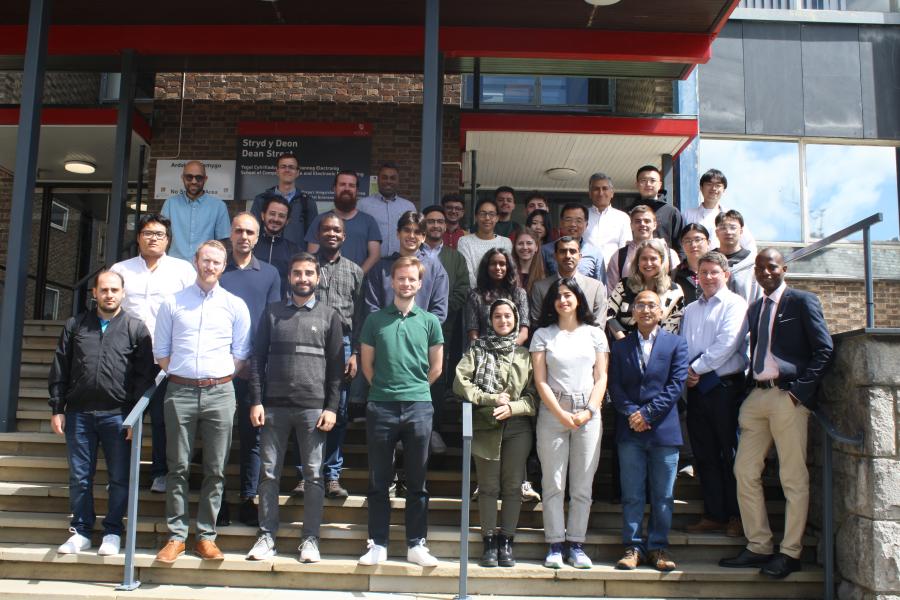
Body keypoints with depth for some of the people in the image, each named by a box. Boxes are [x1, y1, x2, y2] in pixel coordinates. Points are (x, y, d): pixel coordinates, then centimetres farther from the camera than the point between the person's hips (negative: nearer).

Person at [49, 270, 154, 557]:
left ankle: (113, 532, 17)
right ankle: (81, 532, 22)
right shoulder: (75, 325, 10)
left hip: (118, 414, -2)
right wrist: (57, 409, 3)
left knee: (119, 477, 4)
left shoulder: (136, 327, 2)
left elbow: (145, 374, -2)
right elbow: (59, 371, 10)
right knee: (79, 476, 9)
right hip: (79, 413, 2)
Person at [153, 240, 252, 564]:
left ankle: (206, 536, 12)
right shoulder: (172, 303, 8)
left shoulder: (235, 306, 7)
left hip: (219, 393, 0)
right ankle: (176, 536, 12)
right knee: (178, 467, 3)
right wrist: (181, 374, 3)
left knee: (215, 469, 3)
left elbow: (241, 355, 9)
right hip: (180, 391, 0)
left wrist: (220, 379, 1)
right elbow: (161, 352, 12)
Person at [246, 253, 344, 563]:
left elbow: (336, 365, 4)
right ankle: (266, 536, 16)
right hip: (274, 406, 1)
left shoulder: (329, 315, 7)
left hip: (314, 407, -1)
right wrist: (256, 401, -1)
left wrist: (332, 407, -4)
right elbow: (258, 359, 7)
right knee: (269, 473, 5)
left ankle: (310, 538, 13)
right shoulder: (272, 312, 10)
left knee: (314, 475, 3)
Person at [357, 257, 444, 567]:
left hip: (418, 407, 0)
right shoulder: (375, 319, 6)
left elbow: (436, 367, 10)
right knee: (379, 481, 6)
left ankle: (416, 544, 16)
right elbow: (367, 363, 9)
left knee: (417, 481, 7)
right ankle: (378, 544, 15)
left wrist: (414, 389, 9)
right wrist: (386, 388, 7)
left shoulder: (429, 321, 6)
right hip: (381, 407, 0)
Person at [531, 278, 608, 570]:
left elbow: (601, 378, 6)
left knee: (582, 485, 3)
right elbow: (540, 380, 0)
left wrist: (588, 412, -8)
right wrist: (562, 414, -9)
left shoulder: (595, 334, 11)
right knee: (553, 484, 1)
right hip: (552, 414, -1)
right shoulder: (543, 335, 7)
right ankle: (555, 545, 8)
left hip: (588, 416, 1)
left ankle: (576, 544, 11)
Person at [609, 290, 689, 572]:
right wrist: (631, 413, -13)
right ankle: (633, 547, 13)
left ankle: (658, 547, 16)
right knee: (631, 495, 5)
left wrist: (647, 413, -12)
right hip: (630, 431, 1)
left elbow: (676, 384, -4)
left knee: (663, 496, 6)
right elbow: (614, 386, 4)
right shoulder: (620, 347, 11)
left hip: (664, 429, -1)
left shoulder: (676, 344, 6)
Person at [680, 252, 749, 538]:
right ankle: (713, 515, 17)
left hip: (725, 385, -6)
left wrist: (697, 368, -11)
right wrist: (685, 372, -3)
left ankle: (735, 516, 10)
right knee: (704, 455, 8)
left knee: (731, 453, 1)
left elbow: (727, 343, -13)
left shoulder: (735, 304, -2)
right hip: (696, 387, 6)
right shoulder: (690, 309, 18)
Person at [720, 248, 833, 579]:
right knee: (744, 472, 6)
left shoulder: (802, 301, -1)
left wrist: (801, 390, -13)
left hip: (787, 396, -7)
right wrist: (750, 388, 6)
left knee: (794, 479, 0)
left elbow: (824, 349, -6)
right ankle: (758, 547, 16)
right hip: (756, 396, 7)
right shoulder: (754, 309, 19)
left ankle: (790, 553, 10)